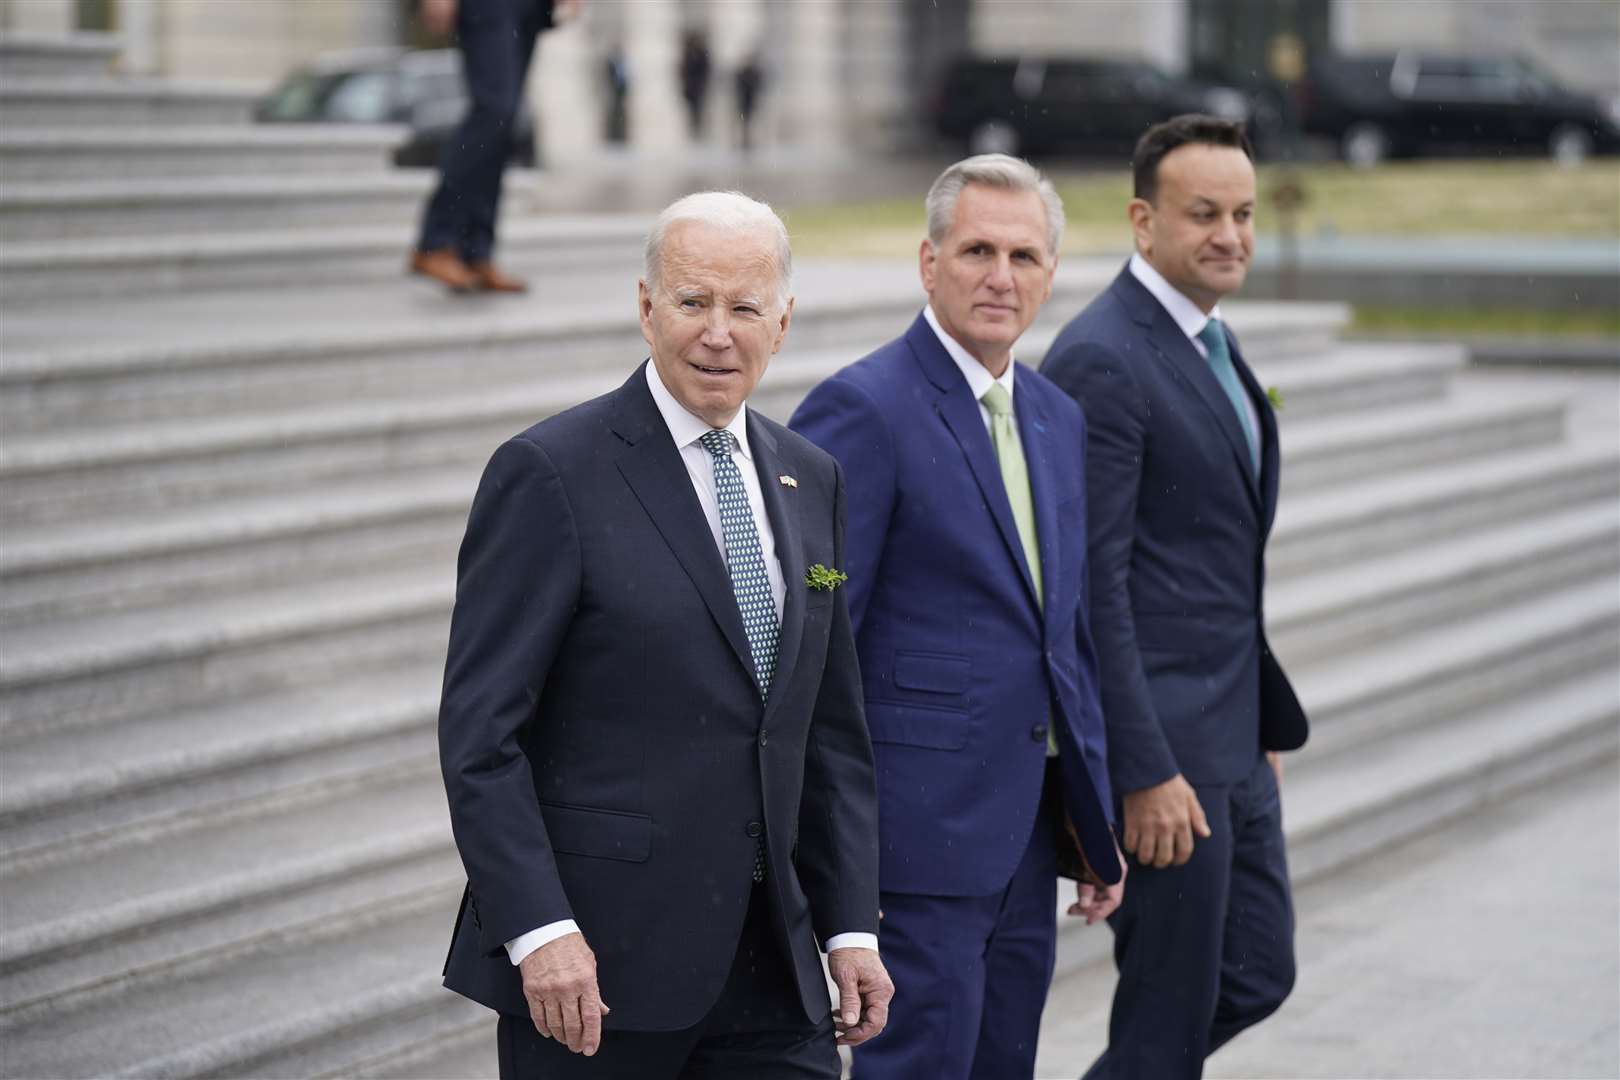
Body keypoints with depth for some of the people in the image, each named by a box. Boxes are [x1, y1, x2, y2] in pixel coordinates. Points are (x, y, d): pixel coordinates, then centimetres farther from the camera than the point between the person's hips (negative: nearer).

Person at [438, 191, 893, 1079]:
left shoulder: (810, 482, 12)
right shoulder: (552, 473, -8)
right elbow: (478, 732, -12)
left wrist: (851, 926, 8)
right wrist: (538, 930, -19)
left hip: (767, 970, 5)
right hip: (588, 967, -5)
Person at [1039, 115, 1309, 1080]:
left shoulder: (1210, 342, 13)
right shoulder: (1102, 360, -17)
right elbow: (1094, 583, -20)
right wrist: (1145, 772, -22)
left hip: (1232, 738, 9)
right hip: (1163, 740, -9)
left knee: (1258, 977, 14)